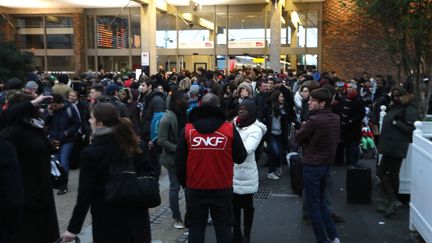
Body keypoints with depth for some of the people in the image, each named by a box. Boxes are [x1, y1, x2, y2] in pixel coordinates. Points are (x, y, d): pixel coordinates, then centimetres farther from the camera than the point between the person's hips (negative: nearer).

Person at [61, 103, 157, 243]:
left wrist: (73, 228, -6)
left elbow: (85, 194, -14)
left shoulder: (90, 153, -15)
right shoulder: (133, 145, -4)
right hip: (136, 216, 4)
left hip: (109, 222, -4)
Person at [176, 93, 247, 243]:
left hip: (195, 188, 1)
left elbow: (179, 161, -1)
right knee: (223, 227, 13)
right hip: (222, 188, -1)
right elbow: (240, 158, -3)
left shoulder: (187, 130, -4)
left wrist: (183, 183, 13)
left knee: (196, 227, 13)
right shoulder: (230, 129, -8)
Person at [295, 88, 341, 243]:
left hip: (312, 165, -8)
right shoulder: (335, 119, 2)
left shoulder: (314, 120, -21)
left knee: (313, 205, 5)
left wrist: (305, 134, 8)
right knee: (320, 201, 22)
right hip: (327, 163, 8)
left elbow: (298, 138, -11)